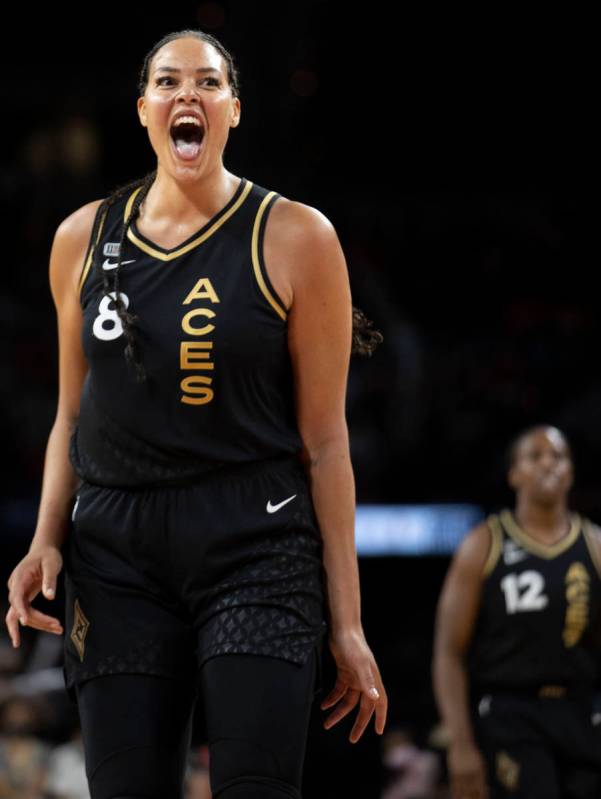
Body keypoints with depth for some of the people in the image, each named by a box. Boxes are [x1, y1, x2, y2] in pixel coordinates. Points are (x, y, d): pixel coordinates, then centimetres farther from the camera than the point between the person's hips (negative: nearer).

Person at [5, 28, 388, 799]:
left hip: (257, 552, -3)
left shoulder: (294, 237, -2)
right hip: (116, 554, 3)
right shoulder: (83, 238, 8)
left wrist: (346, 624, -3)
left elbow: (324, 440, -2)